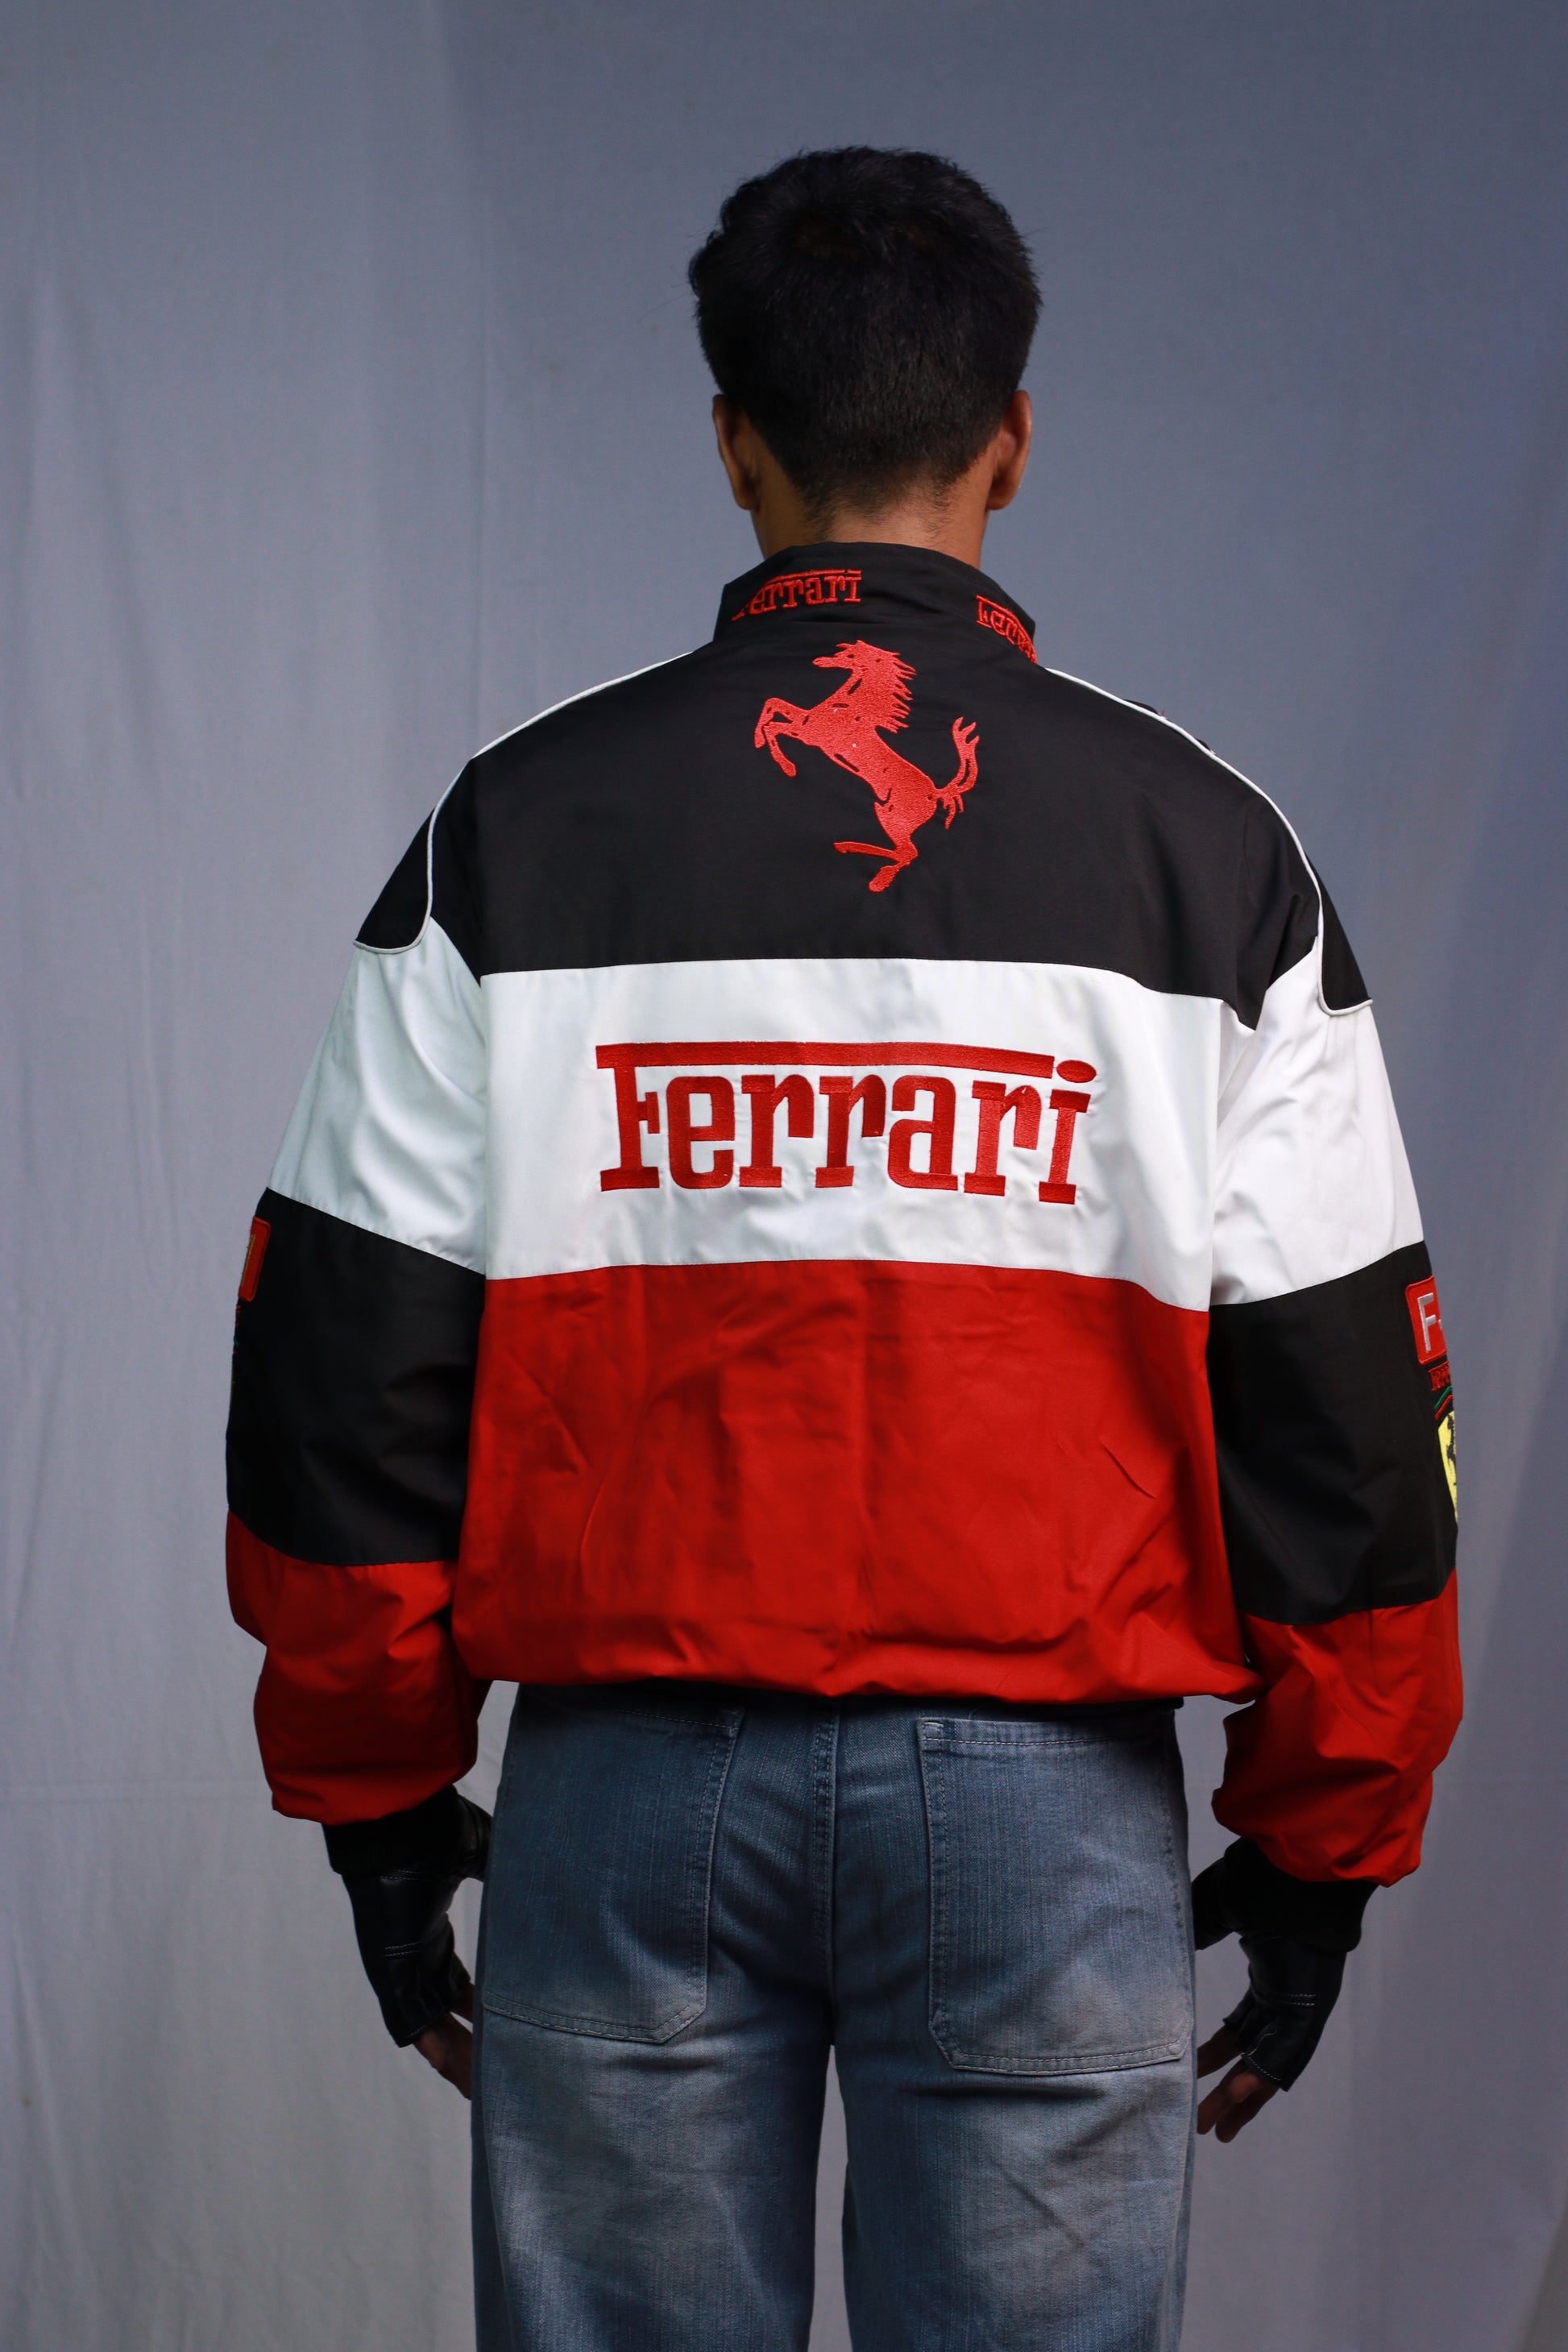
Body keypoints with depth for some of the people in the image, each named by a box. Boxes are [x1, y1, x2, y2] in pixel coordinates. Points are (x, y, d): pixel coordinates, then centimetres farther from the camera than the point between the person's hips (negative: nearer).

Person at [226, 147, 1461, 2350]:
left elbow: (350, 1357, 1)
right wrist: (1325, 1842, 10)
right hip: (1047, 1786, 0)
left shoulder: (513, 832, 2)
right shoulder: (1210, 850, 2)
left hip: (632, 1775, 1)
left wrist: (372, 1790, 11)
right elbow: (1342, 1396, 1)